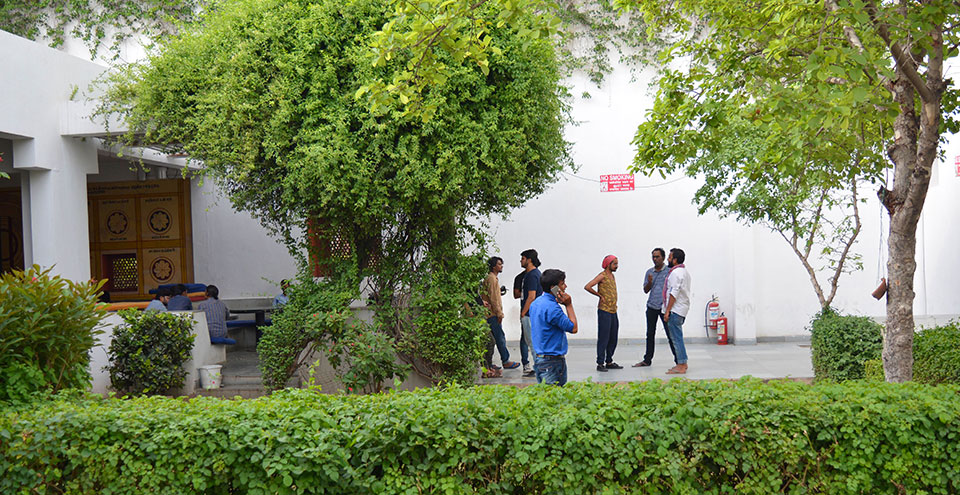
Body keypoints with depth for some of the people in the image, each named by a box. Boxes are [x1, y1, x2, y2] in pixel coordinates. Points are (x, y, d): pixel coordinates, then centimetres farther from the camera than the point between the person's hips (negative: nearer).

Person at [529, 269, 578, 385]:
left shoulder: (536, 303, 11)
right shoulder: (551, 307, -20)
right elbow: (573, 328, -13)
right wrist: (569, 305, -9)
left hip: (540, 357, 10)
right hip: (552, 361, -10)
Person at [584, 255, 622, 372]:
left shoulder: (612, 276, 15)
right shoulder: (602, 276, -10)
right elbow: (587, 287, -19)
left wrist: (614, 304, 13)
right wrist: (600, 295, -10)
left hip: (613, 311, 8)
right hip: (604, 311, -8)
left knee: (613, 338, 11)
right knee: (603, 338, -7)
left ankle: (609, 362, 19)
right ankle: (600, 363, -3)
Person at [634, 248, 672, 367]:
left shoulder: (669, 271, -2)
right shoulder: (649, 272, 12)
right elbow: (646, 290, 13)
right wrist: (649, 282, -8)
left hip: (664, 307, -5)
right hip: (651, 307, 5)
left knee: (670, 334, -3)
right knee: (650, 334, 9)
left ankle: (678, 360, 2)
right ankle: (647, 360, 16)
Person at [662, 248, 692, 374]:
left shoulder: (676, 272, -15)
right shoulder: (684, 271, 18)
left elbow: (674, 294, -20)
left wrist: (667, 311, -19)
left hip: (675, 310, -10)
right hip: (682, 309, 10)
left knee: (676, 338, -8)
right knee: (677, 337, 15)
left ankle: (681, 366, -8)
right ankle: (682, 364, 18)